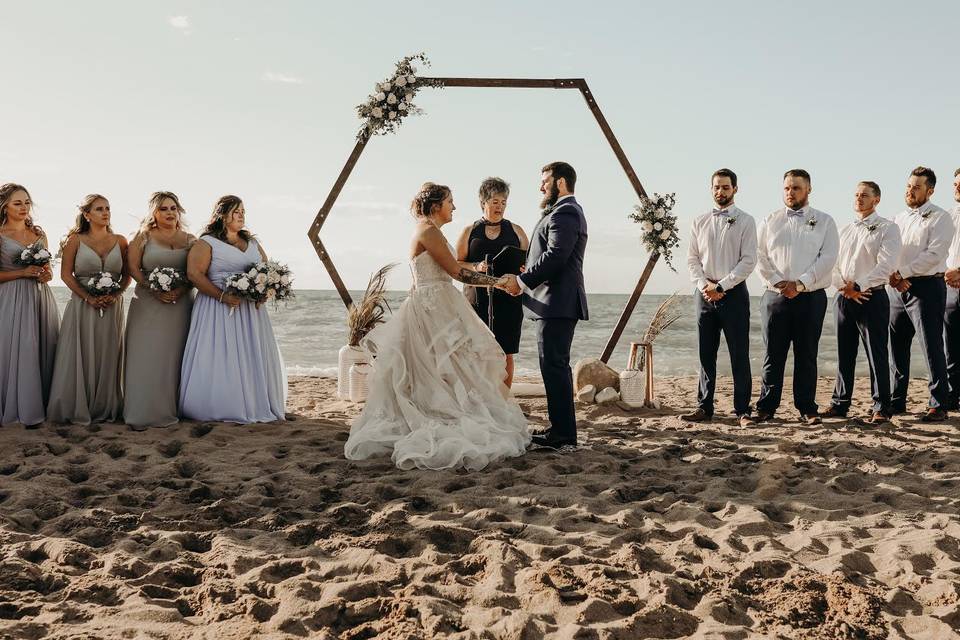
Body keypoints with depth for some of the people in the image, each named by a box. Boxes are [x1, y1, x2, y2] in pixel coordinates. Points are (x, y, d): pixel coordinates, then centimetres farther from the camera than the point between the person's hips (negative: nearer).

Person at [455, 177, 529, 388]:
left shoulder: (515, 231, 14)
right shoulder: (469, 232, 11)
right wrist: (476, 267, -12)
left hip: (508, 298, 1)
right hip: (477, 298, -1)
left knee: (506, 353, 0)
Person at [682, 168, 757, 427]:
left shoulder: (745, 221, 0)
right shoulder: (700, 222, 11)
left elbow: (748, 261, -7)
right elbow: (692, 259, 9)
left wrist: (721, 286, -13)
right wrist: (704, 285, -7)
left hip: (734, 292, -3)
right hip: (704, 294, 4)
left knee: (739, 355, -2)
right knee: (706, 354, 7)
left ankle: (742, 411, 3)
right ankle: (704, 408, 14)